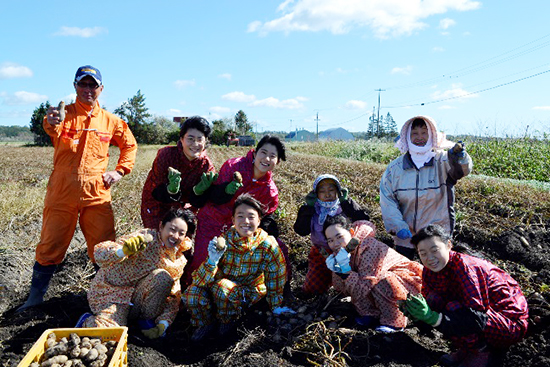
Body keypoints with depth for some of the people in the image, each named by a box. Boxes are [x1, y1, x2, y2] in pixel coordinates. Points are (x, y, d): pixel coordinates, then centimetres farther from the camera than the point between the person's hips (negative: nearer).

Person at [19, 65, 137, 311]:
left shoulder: (110, 121, 8)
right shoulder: (64, 114, 0)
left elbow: (130, 145, 22)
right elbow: (55, 133, -24)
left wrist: (120, 171, 8)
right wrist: (51, 124, -49)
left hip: (97, 194, 2)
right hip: (62, 193, -1)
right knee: (50, 246, 7)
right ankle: (35, 297, 24)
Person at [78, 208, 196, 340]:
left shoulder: (179, 260, 1)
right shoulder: (145, 238, -19)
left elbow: (174, 296, 4)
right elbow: (100, 254, -25)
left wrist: (163, 324, -11)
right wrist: (123, 251, -46)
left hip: (139, 298, 4)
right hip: (111, 292, -4)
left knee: (163, 277, -24)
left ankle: (147, 319, -4)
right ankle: (88, 321, 5)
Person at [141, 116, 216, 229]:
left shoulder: (207, 166, -17)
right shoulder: (166, 155, -24)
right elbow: (156, 193, -23)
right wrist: (170, 190, -45)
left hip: (181, 207, 3)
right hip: (156, 206, -2)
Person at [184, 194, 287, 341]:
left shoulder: (268, 245, -20)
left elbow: (276, 274, -4)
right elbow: (200, 280, -21)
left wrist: (276, 306, 4)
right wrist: (212, 261, -42)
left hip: (249, 293, -2)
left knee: (222, 286, -32)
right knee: (192, 293, -24)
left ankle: (229, 320, 0)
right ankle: (206, 323, 8)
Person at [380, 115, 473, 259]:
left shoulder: (443, 161, -8)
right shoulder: (395, 167, -3)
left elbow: (462, 169, -29)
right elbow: (387, 200, -4)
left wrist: (459, 158, -52)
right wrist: (397, 226, -15)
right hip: (405, 236, 2)